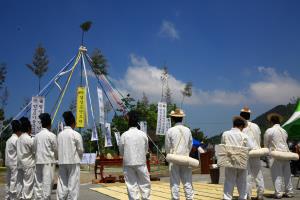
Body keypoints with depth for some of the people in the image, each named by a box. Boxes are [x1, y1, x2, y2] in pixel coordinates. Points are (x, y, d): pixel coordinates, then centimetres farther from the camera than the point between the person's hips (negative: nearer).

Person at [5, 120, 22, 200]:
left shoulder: (9, 139, 15)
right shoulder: (16, 139, -13)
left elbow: (11, 152, 15)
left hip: (8, 163, 9)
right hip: (15, 163, -9)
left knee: (9, 181, 11)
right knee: (14, 181, -6)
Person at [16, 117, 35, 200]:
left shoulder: (18, 139, 10)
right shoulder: (29, 139, -12)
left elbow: (20, 152, 12)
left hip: (20, 164, 7)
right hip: (29, 164, -7)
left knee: (21, 182, 10)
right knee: (28, 183, -4)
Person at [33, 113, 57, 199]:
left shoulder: (37, 136, 6)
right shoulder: (51, 135, -7)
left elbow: (34, 149, 10)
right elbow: (55, 149, -2)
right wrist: (56, 158, 17)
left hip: (38, 161, 5)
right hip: (48, 161, -5)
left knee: (38, 182, 8)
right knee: (47, 182, -4)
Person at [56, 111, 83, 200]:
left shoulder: (60, 134, 4)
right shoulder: (76, 134, -8)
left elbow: (57, 149, 4)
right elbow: (80, 149, -5)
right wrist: (79, 158, 14)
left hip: (62, 162, 4)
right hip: (73, 162, -4)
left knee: (62, 184, 8)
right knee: (73, 184, 0)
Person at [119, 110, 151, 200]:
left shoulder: (124, 135, -7)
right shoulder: (143, 134, -4)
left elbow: (121, 151, 0)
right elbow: (146, 150, 4)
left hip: (128, 163, 0)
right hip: (141, 162, 0)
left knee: (131, 185, 5)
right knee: (145, 183, 11)